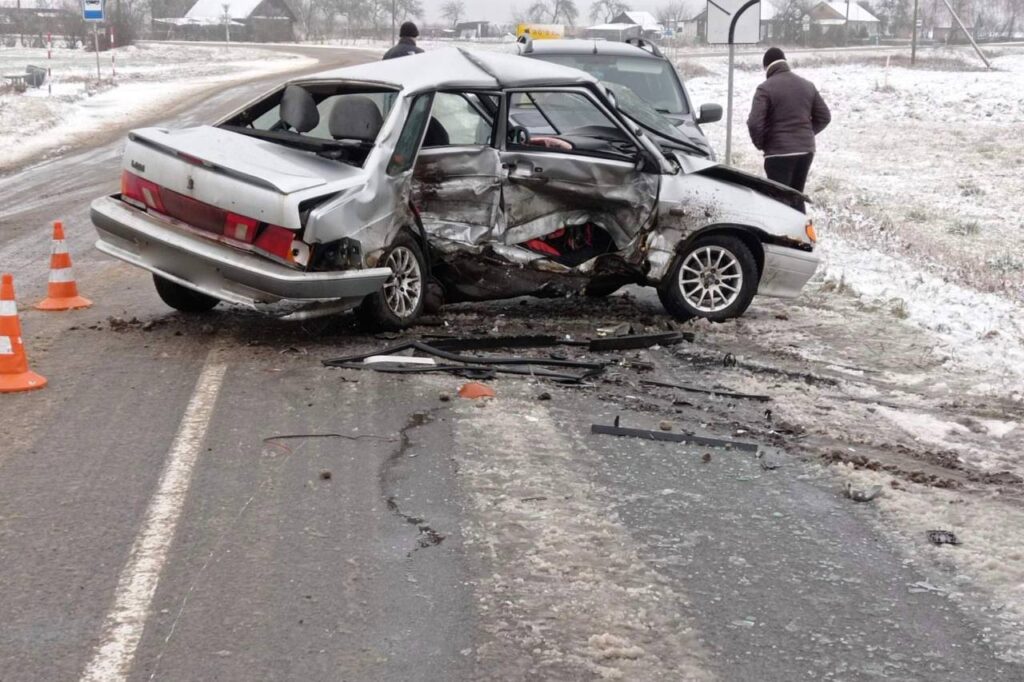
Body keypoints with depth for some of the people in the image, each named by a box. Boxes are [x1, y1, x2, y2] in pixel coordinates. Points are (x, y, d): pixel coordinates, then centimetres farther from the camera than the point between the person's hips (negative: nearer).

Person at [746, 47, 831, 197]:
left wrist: (761, 144, -1)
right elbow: (824, 116, 12)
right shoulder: (807, 85, 11)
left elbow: (754, 122, -18)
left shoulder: (765, 88, -10)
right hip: (806, 150, 6)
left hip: (779, 152, -6)